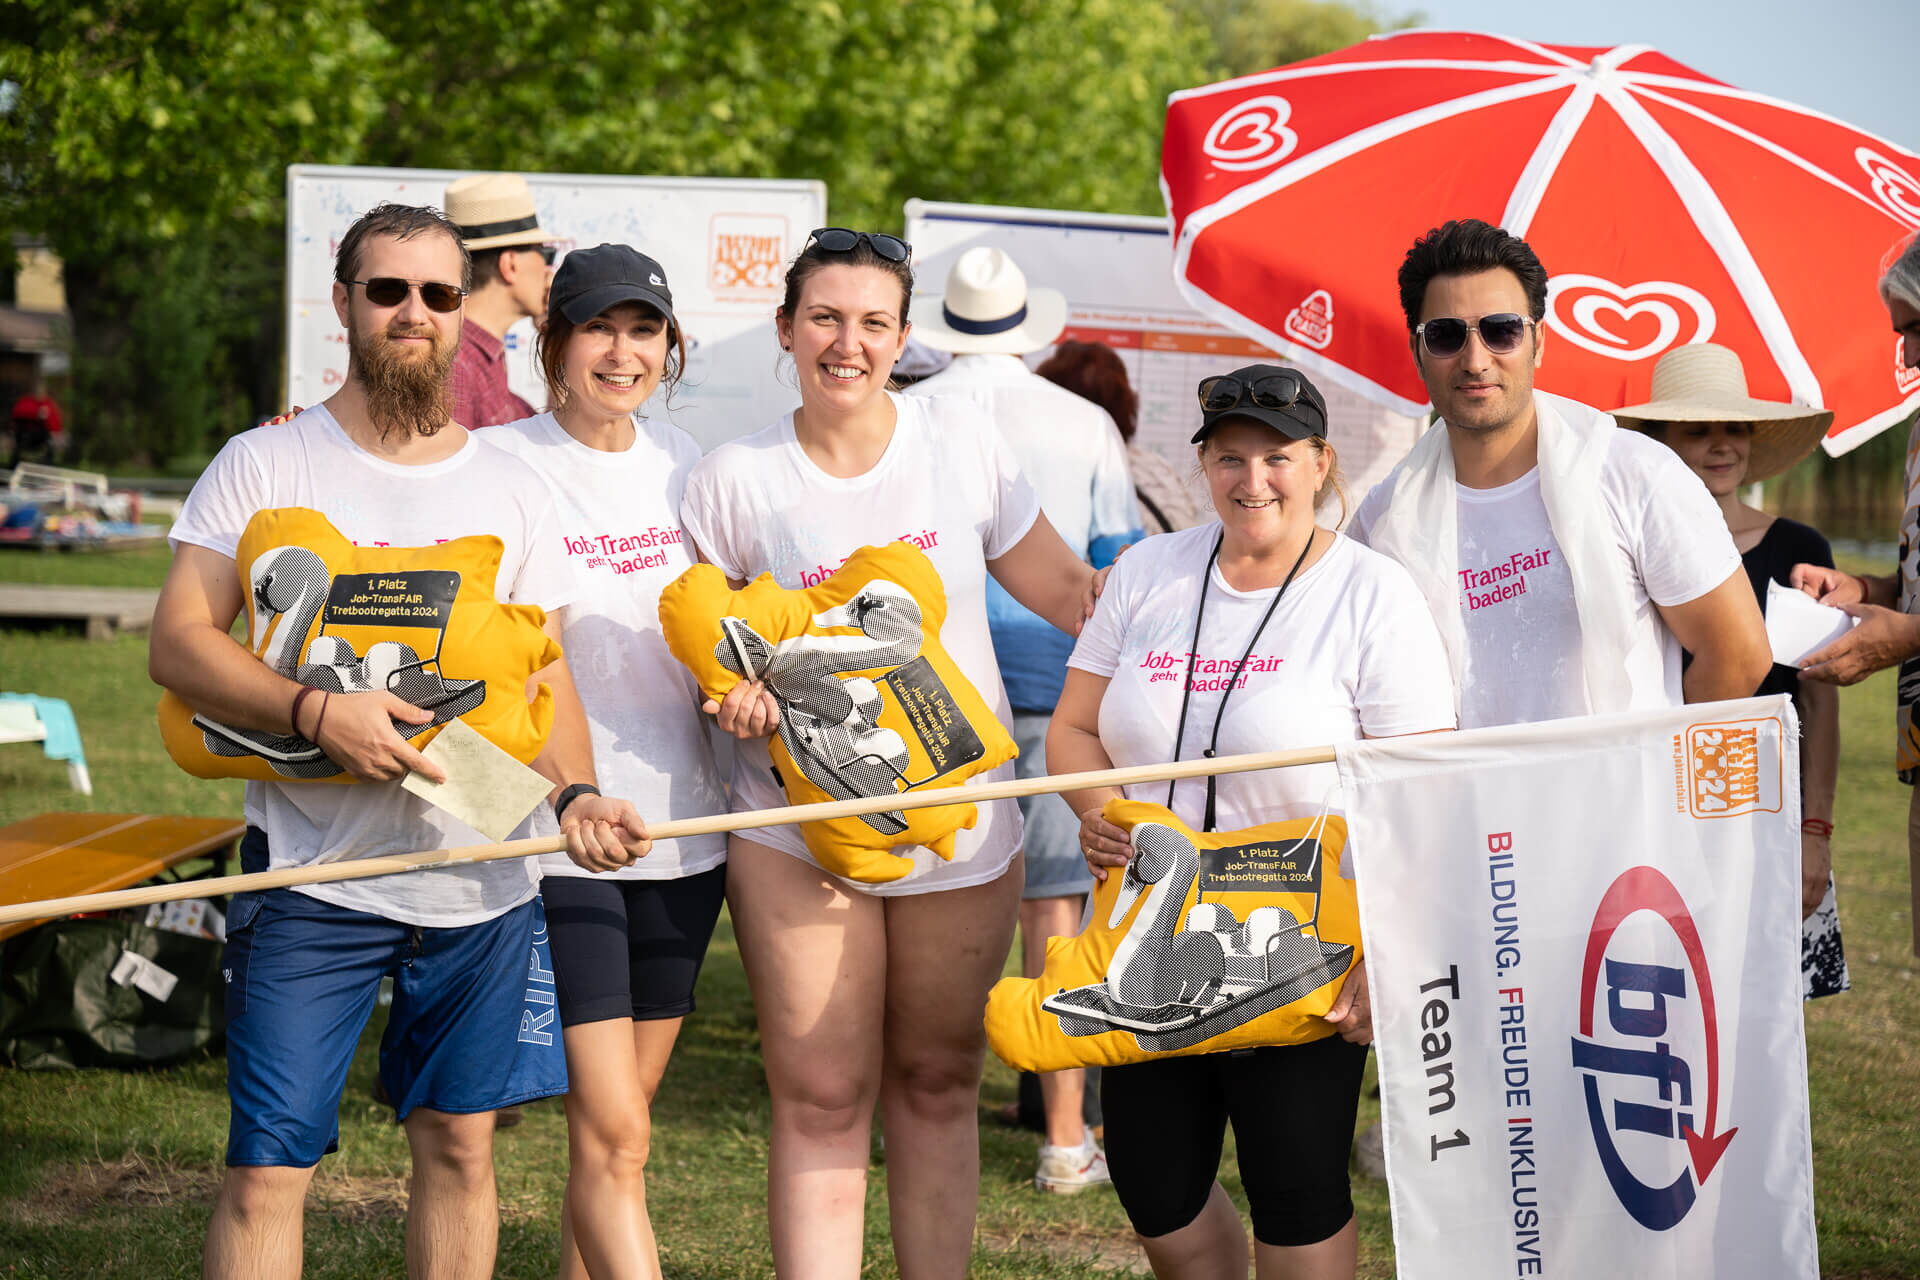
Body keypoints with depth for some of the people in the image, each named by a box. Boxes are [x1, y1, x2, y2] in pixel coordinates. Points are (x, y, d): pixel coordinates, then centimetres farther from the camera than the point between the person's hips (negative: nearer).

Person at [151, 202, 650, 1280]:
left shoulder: (510, 488, 10)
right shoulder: (265, 465, 1)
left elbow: (546, 672, 11)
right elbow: (178, 643, -7)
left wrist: (575, 793, -9)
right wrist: (316, 712, -23)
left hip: (481, 883, 3)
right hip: (311, 870, -3)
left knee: (460, 1145, 10)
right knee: (267, 1170, -6)